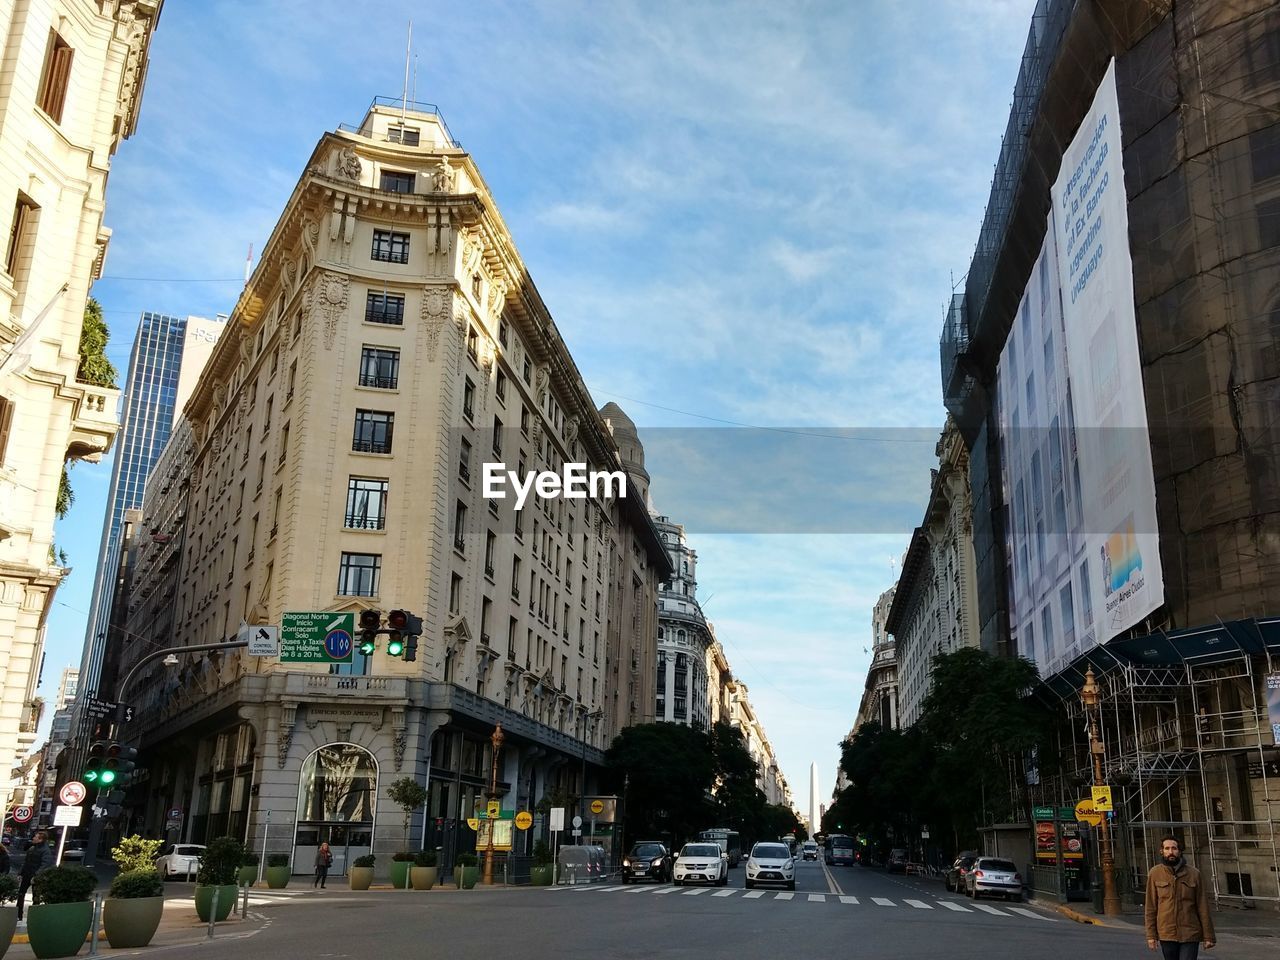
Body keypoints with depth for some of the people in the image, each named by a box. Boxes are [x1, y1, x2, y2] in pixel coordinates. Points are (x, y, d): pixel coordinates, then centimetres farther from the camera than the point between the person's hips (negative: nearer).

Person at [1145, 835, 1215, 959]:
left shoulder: (1194, 873, 0)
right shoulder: (1155, 873, 0)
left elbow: (1203, 907, 3)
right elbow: (1150, 907, 2)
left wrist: (1208, 936, 0)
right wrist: (1151, 935, -2)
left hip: (1190, 935, -1)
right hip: (1166, 935, 1)